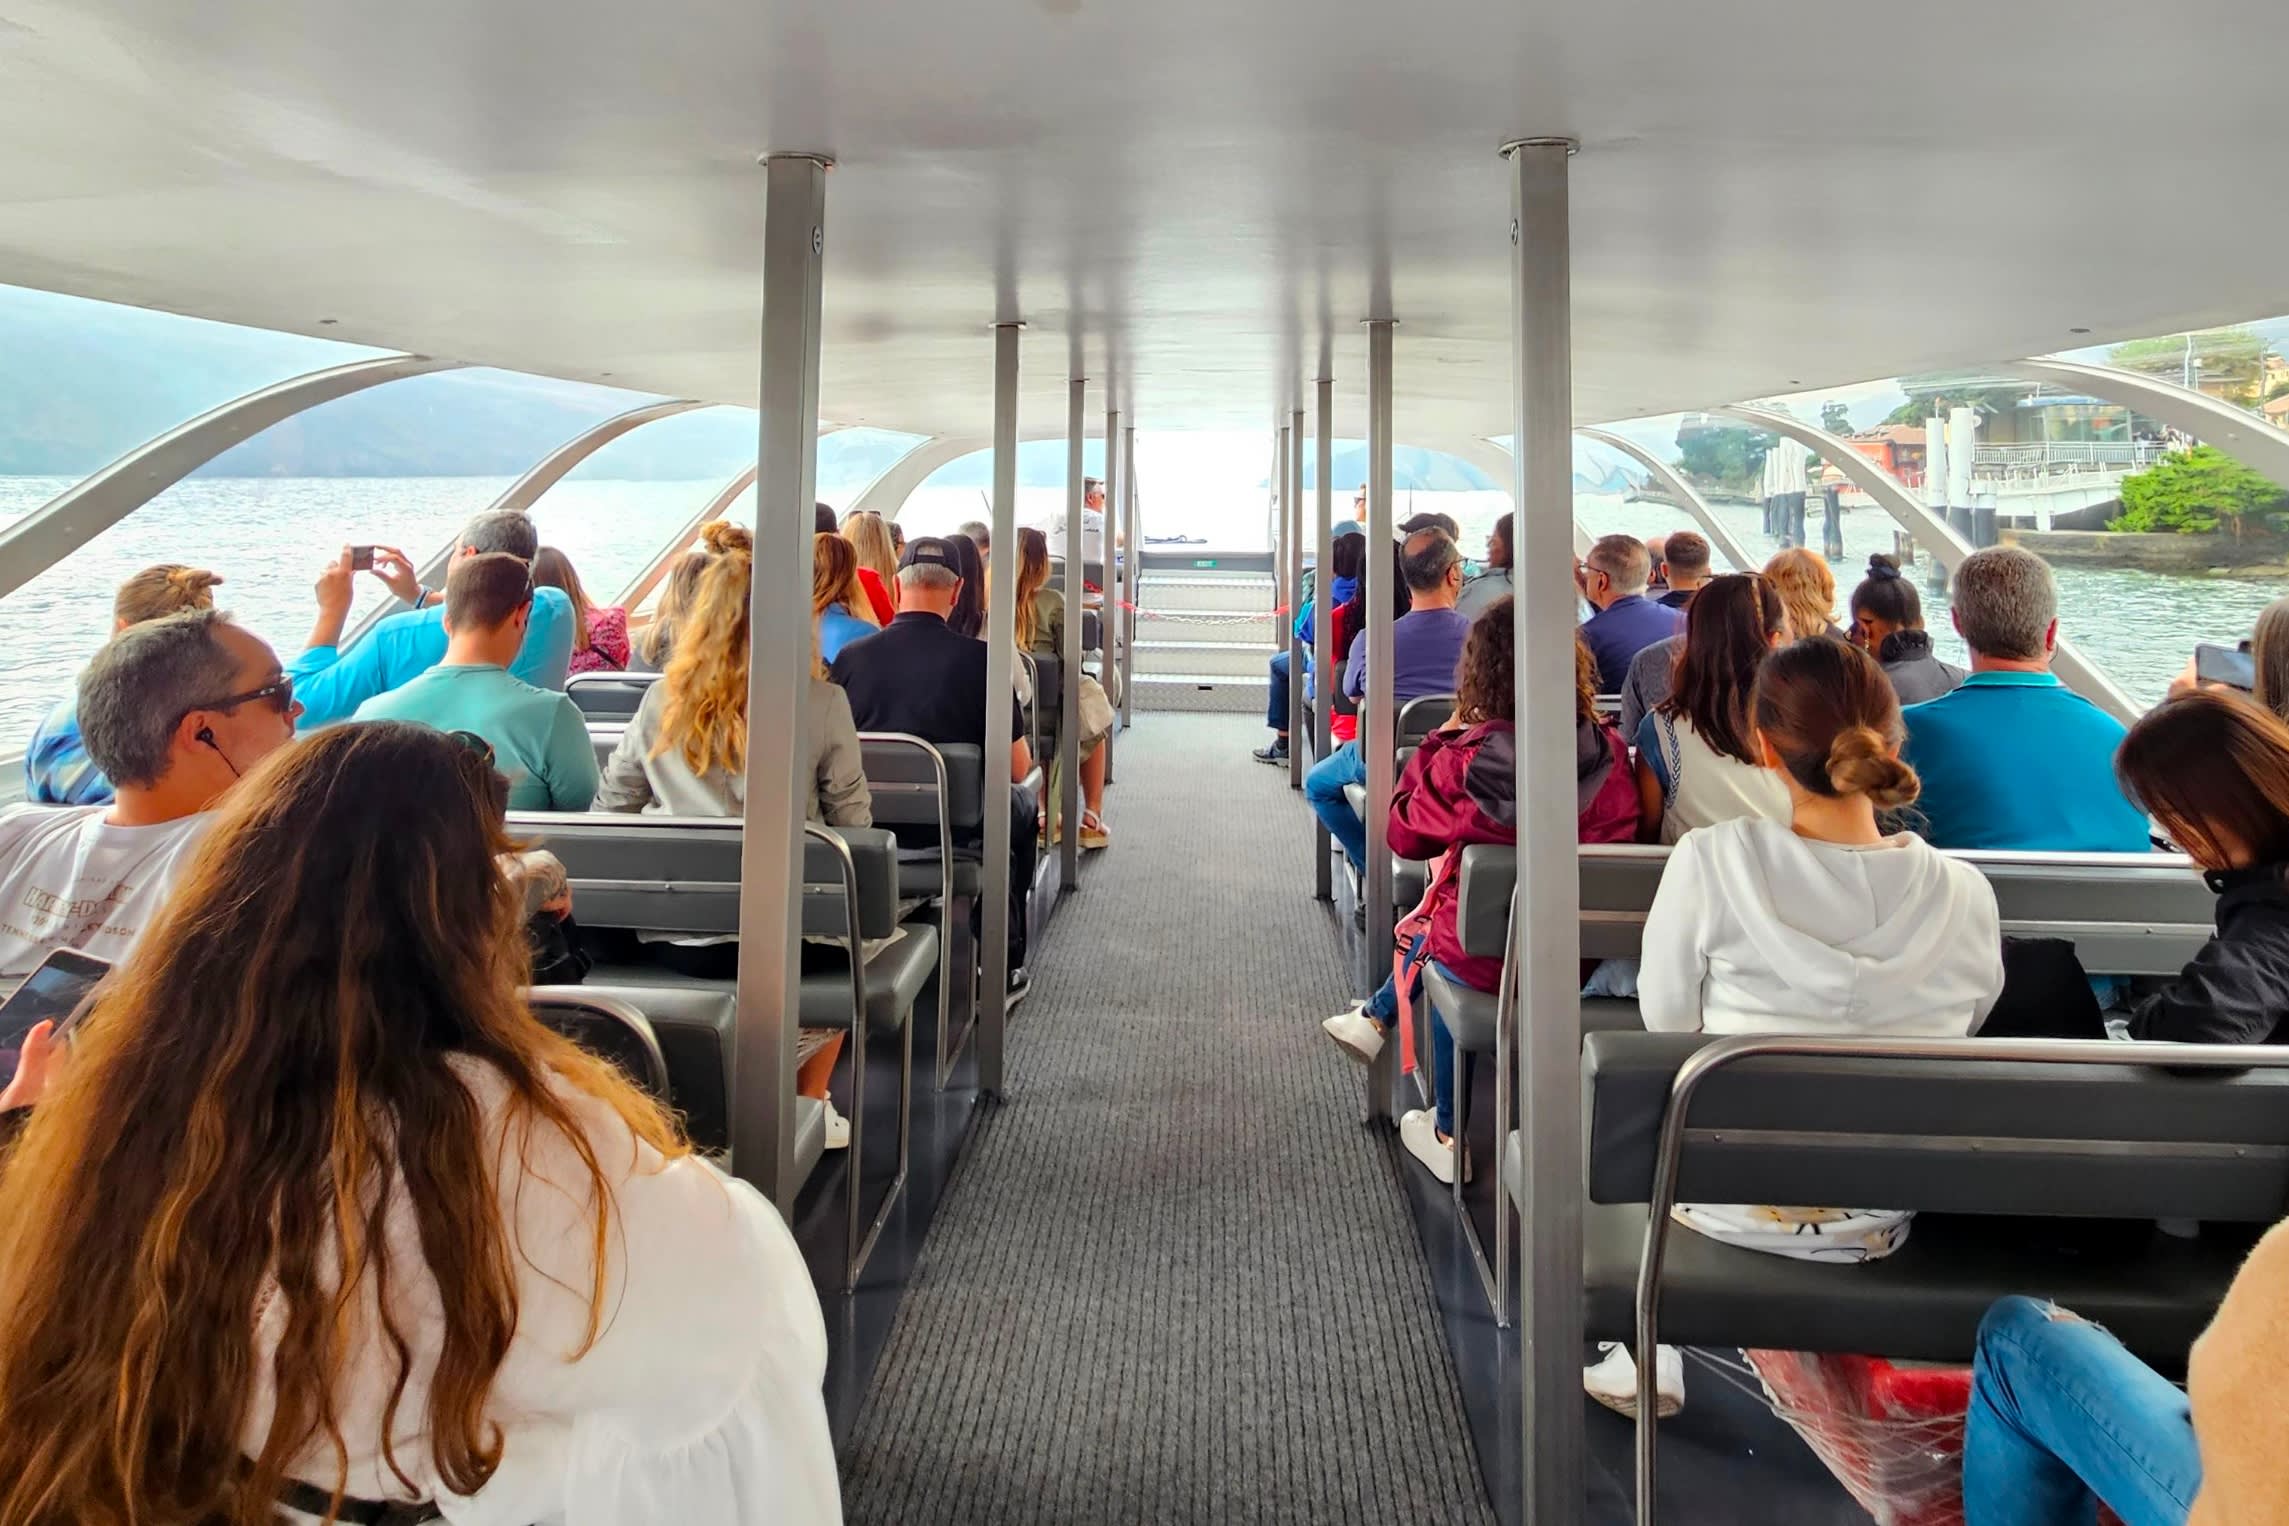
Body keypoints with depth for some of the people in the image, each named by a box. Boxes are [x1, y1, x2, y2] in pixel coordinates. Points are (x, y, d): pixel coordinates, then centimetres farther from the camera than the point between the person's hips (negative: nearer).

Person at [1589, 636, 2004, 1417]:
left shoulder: (1711, 860, -21)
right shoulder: (1964, 893, -12)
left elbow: (1666, 1018, -7)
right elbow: (1957, 1036, 4)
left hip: (1732, 1204, -3)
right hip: (1877, 1225, 3)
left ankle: (1655, 1363, 37)